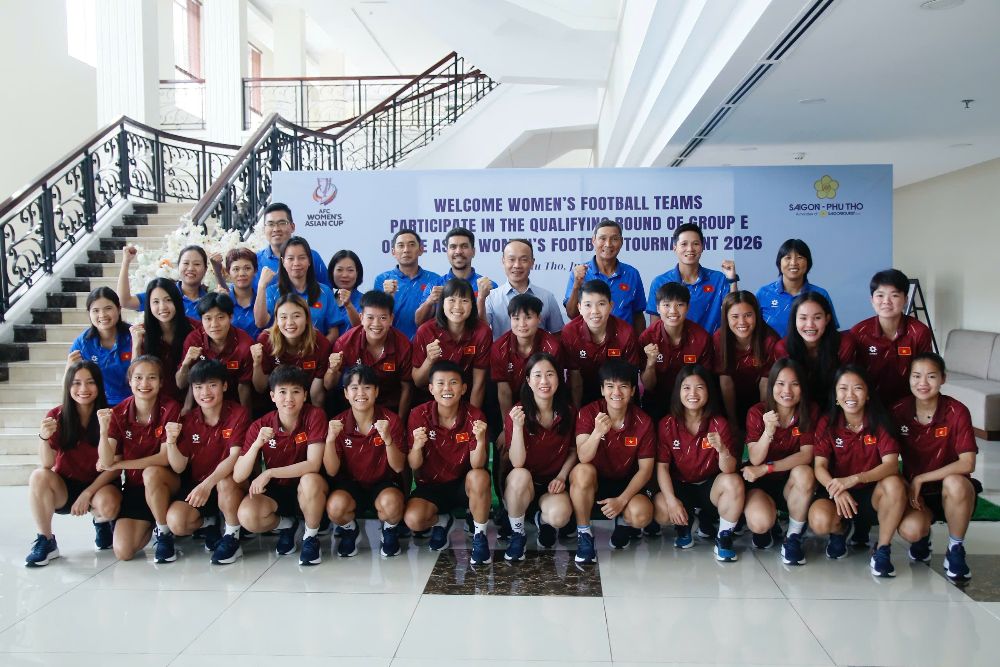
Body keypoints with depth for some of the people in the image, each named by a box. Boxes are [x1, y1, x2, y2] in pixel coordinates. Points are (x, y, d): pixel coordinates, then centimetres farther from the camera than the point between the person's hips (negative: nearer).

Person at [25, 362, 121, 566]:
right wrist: (44, 438, -29)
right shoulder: (57, 416, -7)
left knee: (108, 504, -34)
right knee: (38, 476, -28)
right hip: (64, 488, 2)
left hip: (99, 486, -2)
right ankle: (45, 541, -11)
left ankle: (101, 521, 6)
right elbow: (47, 465, -11)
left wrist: (87, 494, -19)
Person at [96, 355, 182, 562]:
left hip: (165, 483, -3)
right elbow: (106, 462, -14)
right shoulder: (119, 412, -7)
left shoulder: (170, 408, -15)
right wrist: (104, 430, -31)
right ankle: (148, 524, 23)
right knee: (123, 551, -12)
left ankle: (164, 534, -13)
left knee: (151, 473, -37)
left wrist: (117, 465, -15)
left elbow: (165, 458, -19)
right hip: (133, 487, 3)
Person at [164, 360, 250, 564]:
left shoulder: (239, 414, -12)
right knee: (175, 522, -21)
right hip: (196, 485, 4)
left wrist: (207, 484, -36)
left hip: (231, 484, -3)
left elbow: (234, 457, -23)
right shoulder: (188, 420, -1)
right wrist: (171, 442, -22)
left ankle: (232, 537, -14)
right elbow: (179, 467, -4)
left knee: (225, 482, -37)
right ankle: (208, 524, 12)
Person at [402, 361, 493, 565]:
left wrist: (481, 441, -40)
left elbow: (477, 465, -20)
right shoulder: (418, 415, -13)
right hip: (430, 486, 1)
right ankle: (440, 522, 11)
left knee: (479, 477, -34)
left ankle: (479, 536, -9)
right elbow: (414, 465, -11)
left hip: (463, 485, -1)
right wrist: (417, 446, -33)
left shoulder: (475, 416, -14)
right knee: (412, 519, -28)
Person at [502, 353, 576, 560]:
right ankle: (517, 534, -10)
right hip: (522, 485, -1)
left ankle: (543, 520, 10)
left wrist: (562, 476, -9)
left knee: (560, 516, -31)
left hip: (553, 484, 2)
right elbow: (517, 463, -22)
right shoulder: (516, 414, -15)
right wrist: (517, 426, -35)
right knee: (520, 475, -37)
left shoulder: (568, 413, -6)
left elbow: (573, 451, 9)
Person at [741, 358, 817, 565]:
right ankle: (766, 527, 11)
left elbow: (806, 455, -17)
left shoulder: (809, 411, -9)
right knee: (759, 523, -31)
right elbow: (755, 459, -18)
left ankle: (793, 538, -12)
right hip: (760, 484, -1)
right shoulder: (757, 413, -13)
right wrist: (768, 431, -36)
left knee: (804, 473, -34)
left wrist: (766, 468, -26)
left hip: (791, 482, 2)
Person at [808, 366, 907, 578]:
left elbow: (891, 464, -21)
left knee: (894, 484, -34)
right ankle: (840, 531, 9)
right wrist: (835, 489, -35)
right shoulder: (827, 423, -7)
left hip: (872, 493, 0)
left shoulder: (880, 421, -9)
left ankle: (882, 550, -13)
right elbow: (820, 467, -12)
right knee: (819, 521, -32)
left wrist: (854, 479, -38)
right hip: (838, 494, 0)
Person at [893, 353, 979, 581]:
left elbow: (967, 464, -22)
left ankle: (956, 549, -10)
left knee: (955, 484, -37)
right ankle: (923, 537, 12)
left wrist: (920, 479, -22)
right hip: (913, 489, 1)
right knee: (910, 530, -30)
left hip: (948, 488, -1)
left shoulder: (957, 412, -16)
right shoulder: (899, 411, -9)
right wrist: (909, 488, -14)